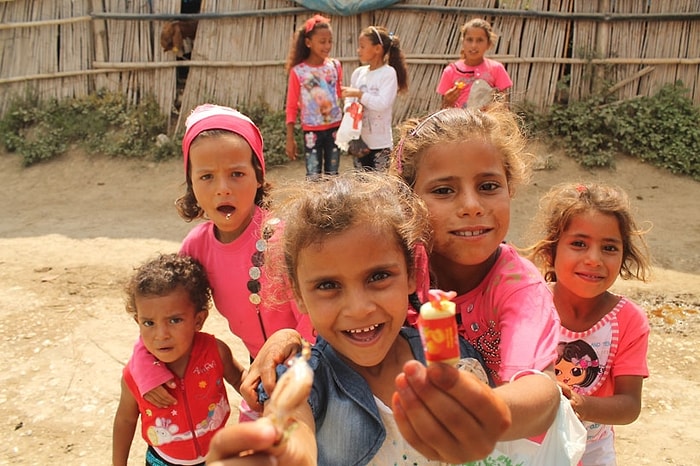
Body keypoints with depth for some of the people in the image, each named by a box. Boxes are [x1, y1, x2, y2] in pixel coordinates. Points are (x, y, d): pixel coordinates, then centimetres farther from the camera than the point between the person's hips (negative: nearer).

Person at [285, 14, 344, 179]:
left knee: (332, 175, 10)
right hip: (311, 130, -3)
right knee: (313, 177, -2)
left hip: (334, 128, 3)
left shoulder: (335, 66, 1)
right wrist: (290, 138, -6)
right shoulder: (298, 71, -8)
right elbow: (291, 106, -3)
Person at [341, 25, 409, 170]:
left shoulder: (388, 73, -12)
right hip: (359, 140, 6)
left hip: (380, 142, -6)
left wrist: (358, 94, -21)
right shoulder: (358, 72, 5)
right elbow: (349, 98, 9)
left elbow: (383, 103, -22)